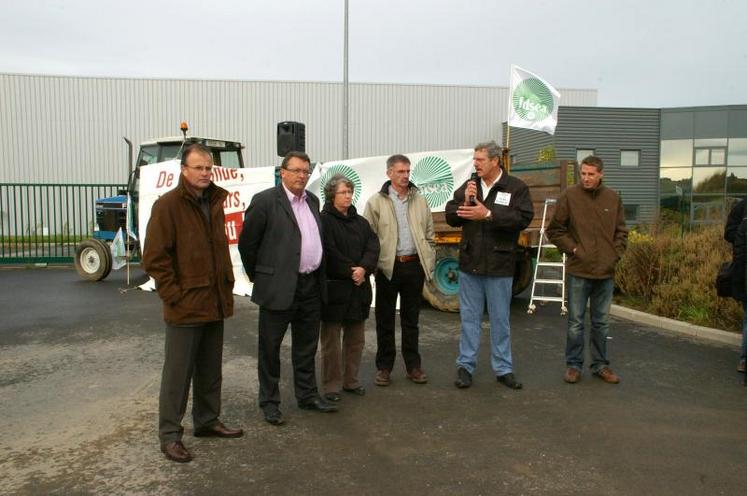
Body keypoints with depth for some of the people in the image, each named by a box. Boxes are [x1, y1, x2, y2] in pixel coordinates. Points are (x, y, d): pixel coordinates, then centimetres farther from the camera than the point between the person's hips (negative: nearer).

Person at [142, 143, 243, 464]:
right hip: (185, 306, -7)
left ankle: (207, 421, 33)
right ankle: (169, 434, 18)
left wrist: (227, 285, 12)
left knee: (210, 370, 18)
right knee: (178, 373, 4)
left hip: (215, 304, 7)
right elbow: (154, 258, -14)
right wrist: (174, 296, -15)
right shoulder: (168, 205, -11)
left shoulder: (215, 203, 10)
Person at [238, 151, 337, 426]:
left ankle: (308, 395, 31)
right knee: (270, 348, 7)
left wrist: (318, 276, 16)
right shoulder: (265, 201, -10)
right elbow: (246, 242, -5)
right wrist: (257, 276, 4)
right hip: (278, 287, -6)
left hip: (311, 286, 6)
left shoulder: (312, 200, 11)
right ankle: (269, 401, 21)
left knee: (307, 346, 17)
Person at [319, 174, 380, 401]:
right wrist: (350, 272, -14)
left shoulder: (360, 221, 14)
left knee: (356, 338, 12)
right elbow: (330, 253, -14)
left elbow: (373, 246, 2)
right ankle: (331, 385, 11)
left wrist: (364, 268, -14)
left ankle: (351, 380, 25)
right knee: (331, 339, 2)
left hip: (358, 287, 6)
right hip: (334, 287, -6)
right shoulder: (324, 221, -5)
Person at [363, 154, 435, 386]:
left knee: (411, 319, 12)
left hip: (414, 265, 3)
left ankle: (413, 366, 23)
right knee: (385, 320, 7)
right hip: (388, 266, -3)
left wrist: (428, 264, 6)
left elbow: (429, 235, 12)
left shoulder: (419, 200, 9)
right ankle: (384, 367, 18)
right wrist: (373, 265, -9)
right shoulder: (376, 202, -1)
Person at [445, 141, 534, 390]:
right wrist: (465, 203, -14)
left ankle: (503, 369, 24)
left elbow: (523, 218, -18)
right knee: (469, 318, 11)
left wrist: (488, 214, -24)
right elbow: (450, 216, 5)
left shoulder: (516, 187, -4)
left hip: (499, 266, -2)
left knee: (500, 319, 11)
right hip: (470, 264, 3)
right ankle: (465, 366, 22)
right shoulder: (468, 186, 6)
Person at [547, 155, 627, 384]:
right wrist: (573, 249, -8)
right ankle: (573, 365, 19)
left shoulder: (613, 198, 4)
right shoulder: (569, 196, -6)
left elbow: (621, 232, 13)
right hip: (578, 271, -3)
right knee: (576, 322, 6)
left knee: (601, 323, 14)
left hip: (606, 272, 3)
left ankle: (600, 365, 27)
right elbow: (555, 231, -1)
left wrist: (615, 255, 2)